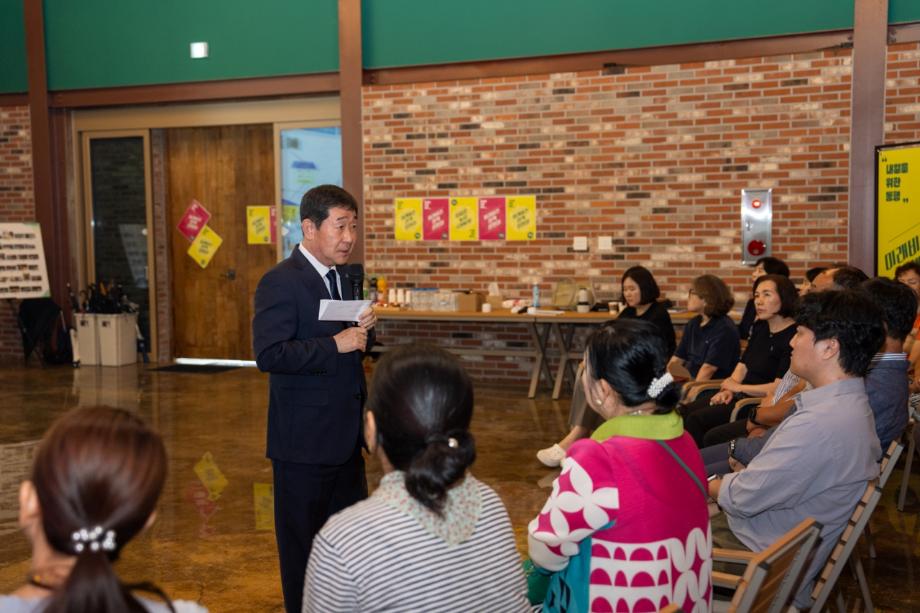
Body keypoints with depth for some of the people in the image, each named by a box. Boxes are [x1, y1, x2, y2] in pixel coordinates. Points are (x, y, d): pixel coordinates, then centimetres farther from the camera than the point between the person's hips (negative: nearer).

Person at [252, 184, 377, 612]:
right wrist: (335, 344, -26)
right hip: (305, 440, -8)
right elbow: (268, 355, -26)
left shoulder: (341, 279, 10)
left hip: (346, 435, 8)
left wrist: (364, 331, -3)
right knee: (303, 544, 8)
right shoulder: (280, 283, -16)